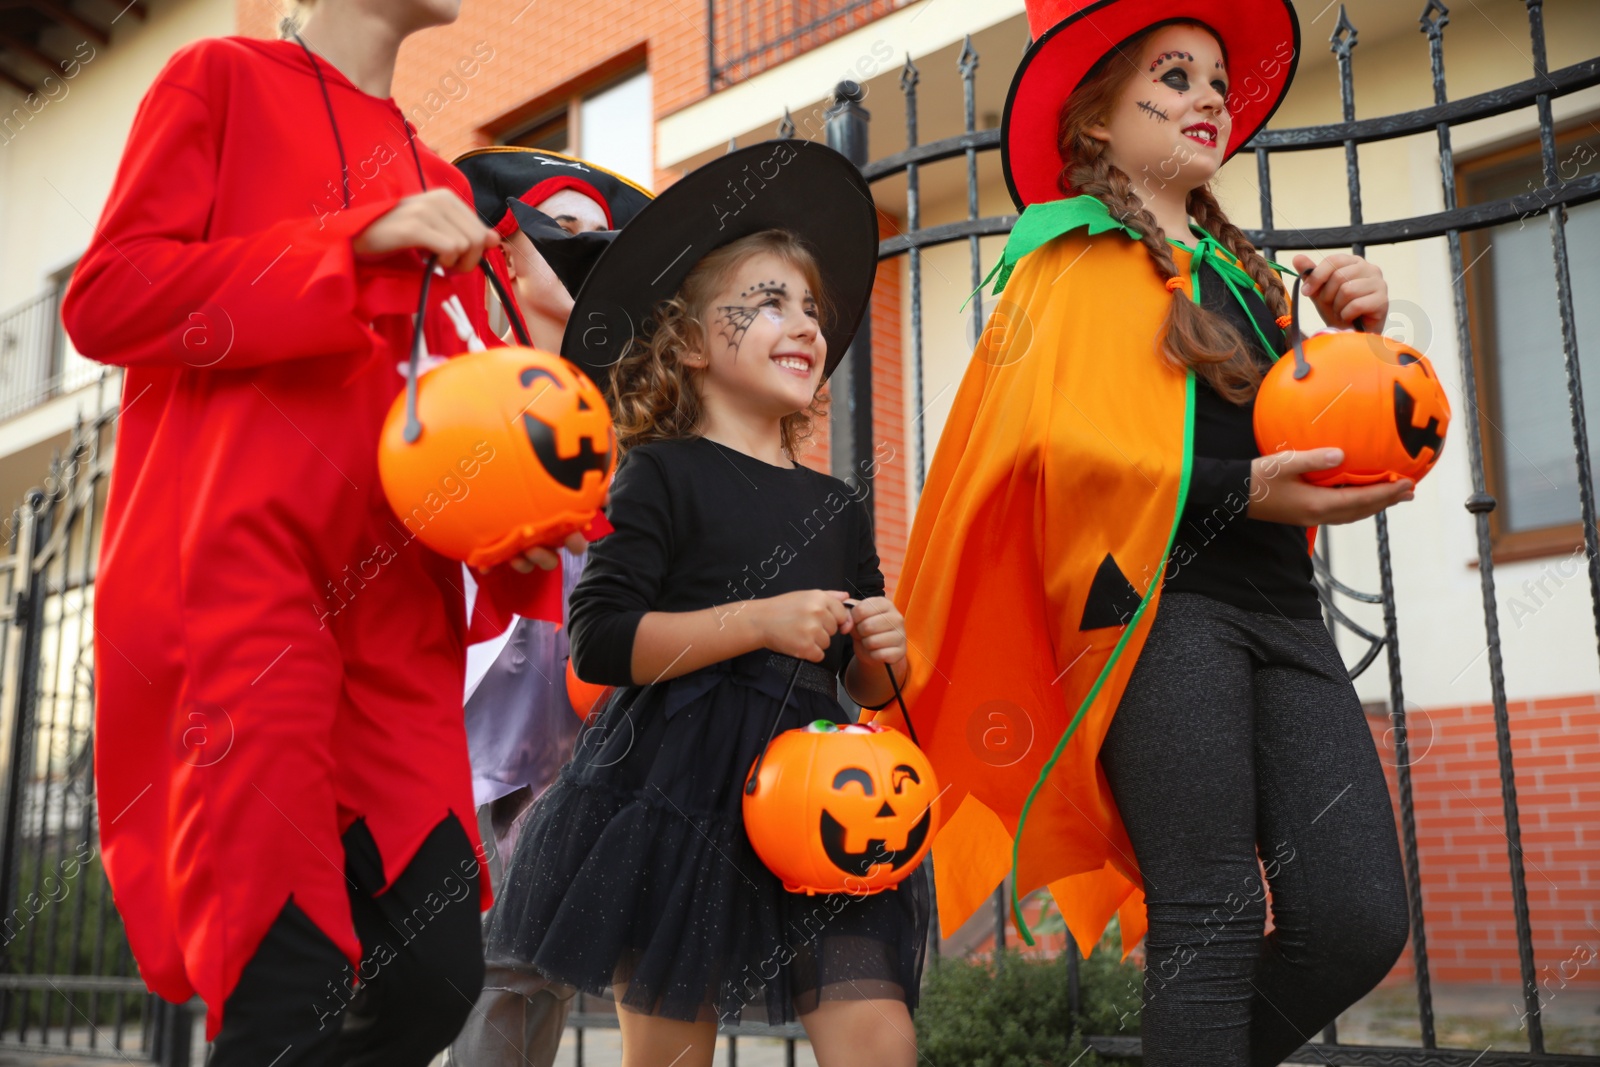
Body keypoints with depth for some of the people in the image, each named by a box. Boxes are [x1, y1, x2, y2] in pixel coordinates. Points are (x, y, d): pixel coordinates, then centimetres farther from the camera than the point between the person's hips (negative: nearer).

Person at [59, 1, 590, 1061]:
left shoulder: (439, 186, 26)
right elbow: (108, 296, -2)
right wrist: (358, 242, -9)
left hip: (394, 601, 6)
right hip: (234, 570, -6)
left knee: (435, 972, -4)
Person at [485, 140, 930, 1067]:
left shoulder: (839, 505, 14)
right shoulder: (666, 475, -3)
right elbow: (599, 643, -13)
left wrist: (880, 653, -2)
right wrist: (760, 620, -18)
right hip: (680, 793, -4)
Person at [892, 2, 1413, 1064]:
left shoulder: (1237, 271, 27)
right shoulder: (1074, 258, 7)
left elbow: (1318, 438, 27)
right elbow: (1057, 442, -9)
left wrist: (1352, 340, 10)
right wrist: (1240, 488, -16)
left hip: (1279, 606, 6)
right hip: (1160, 603, -6)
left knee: (1358, 917, -5)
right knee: (1210, 917, -11)